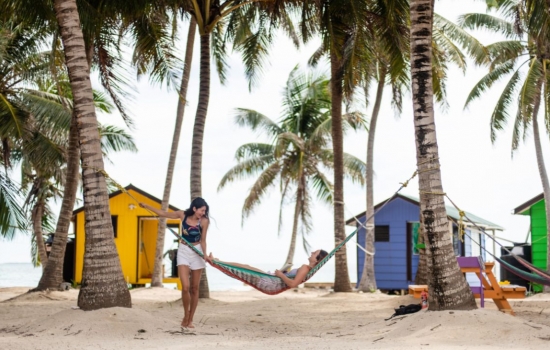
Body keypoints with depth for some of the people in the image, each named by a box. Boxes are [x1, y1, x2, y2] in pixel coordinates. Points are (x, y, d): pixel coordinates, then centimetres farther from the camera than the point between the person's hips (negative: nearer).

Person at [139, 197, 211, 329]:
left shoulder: (204, 221, -9)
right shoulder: (183, 215, -6)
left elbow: (203, 240, -4)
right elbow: (163, 213, 6)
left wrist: (205, 254, -21)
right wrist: (146, 206, 7)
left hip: (197, 253, 0)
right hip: (183, 252, 0)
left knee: (194, 289, 4)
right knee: (185, 287, -13)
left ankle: (190, 319, 16)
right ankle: (185, 315, 7)